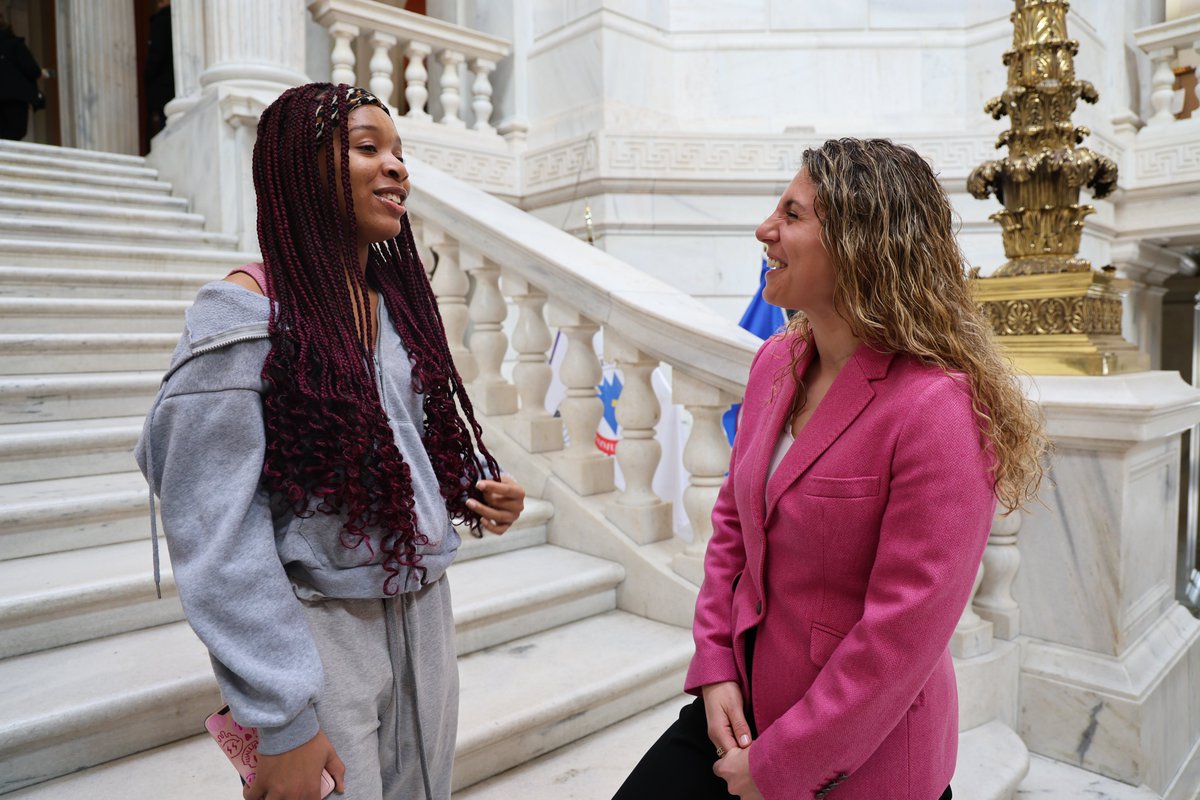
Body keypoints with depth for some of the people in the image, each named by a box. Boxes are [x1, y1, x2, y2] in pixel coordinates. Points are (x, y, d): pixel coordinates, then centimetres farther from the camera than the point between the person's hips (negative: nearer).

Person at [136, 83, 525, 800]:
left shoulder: (400, 300, 6)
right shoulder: (246, 313, -14)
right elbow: (217, 533, -17)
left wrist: (481, 490, -3)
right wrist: (283, 720, -18)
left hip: (425, 610, 7)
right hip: (322, 629, -6)